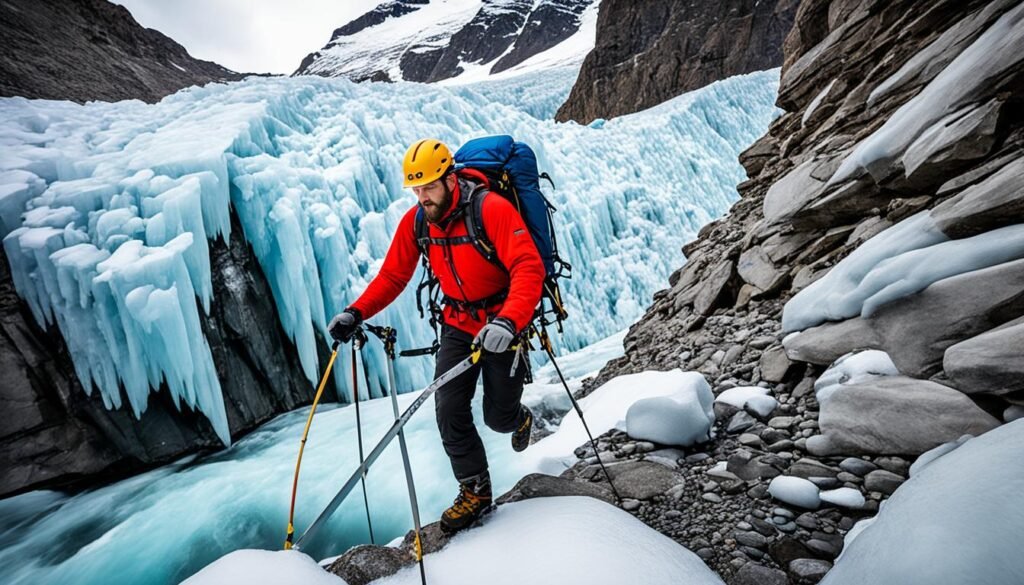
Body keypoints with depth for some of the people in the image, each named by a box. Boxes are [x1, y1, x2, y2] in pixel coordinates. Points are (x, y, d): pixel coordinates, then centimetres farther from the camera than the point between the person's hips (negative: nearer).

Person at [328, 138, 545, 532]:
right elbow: (393, 276, 2)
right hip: (457, 325, 5)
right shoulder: (415, 221, -6)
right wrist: (356, 313, -11)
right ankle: (475, 491, 17)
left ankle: (520, 419, 45)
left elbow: (529, 269, -33)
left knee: (497, 418, 6)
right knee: (449, 411, -3)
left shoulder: (492, 209, -24)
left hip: (502, 324, -4)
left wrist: (508, 321, -48)